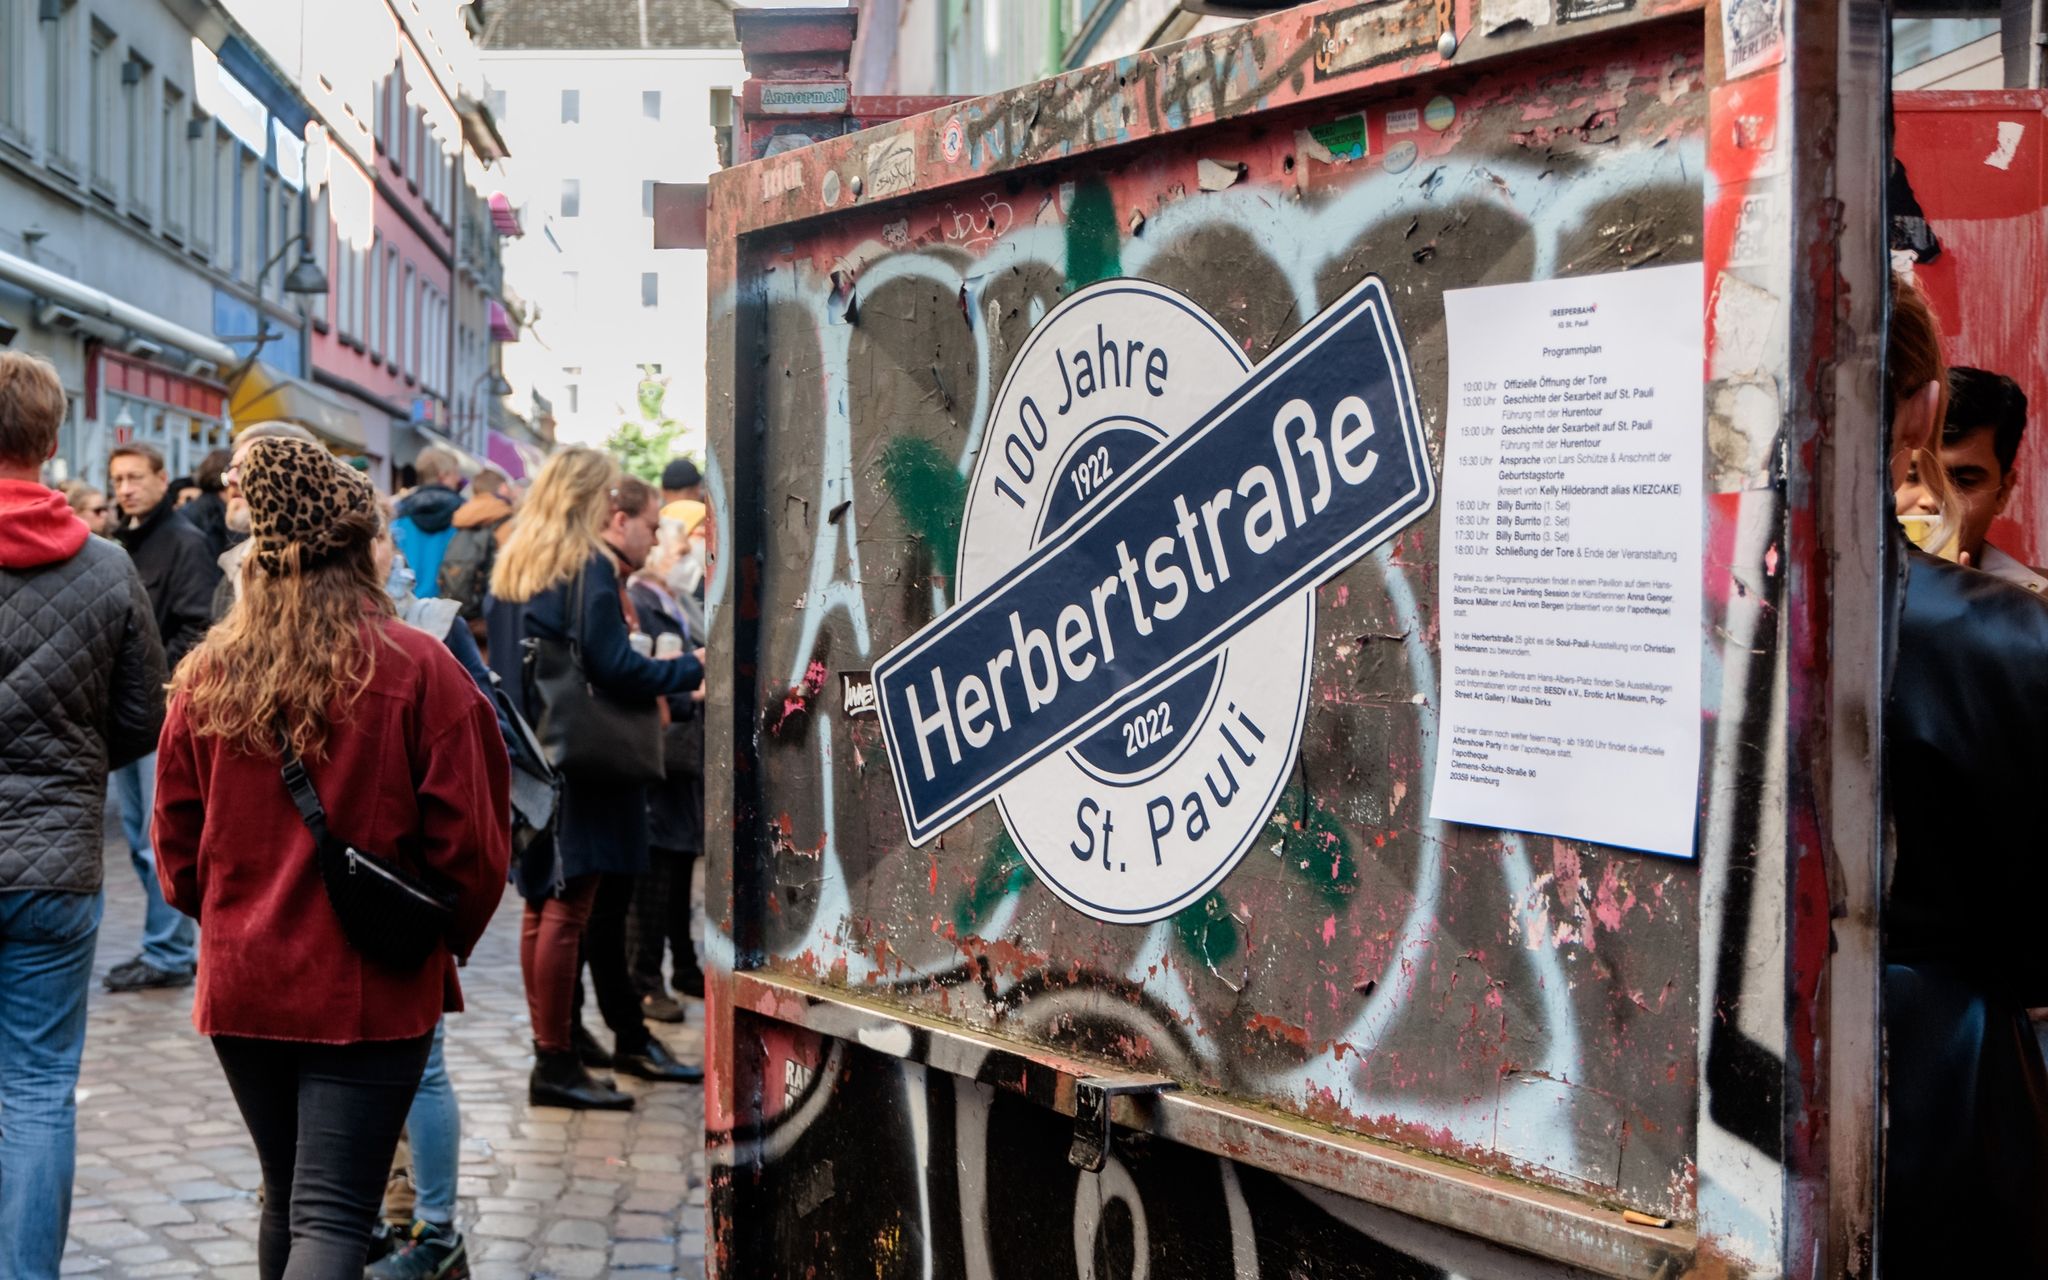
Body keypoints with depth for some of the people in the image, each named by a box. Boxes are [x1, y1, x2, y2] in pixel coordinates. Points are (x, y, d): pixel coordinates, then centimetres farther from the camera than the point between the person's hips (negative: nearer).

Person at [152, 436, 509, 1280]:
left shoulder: (206, 677, 1)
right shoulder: (419, 670, -10)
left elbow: (177, 849, 7)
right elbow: (472, 846, -10)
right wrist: (438, 947, 9)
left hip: (240, 986, 4)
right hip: (369, 991, -4)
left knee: (286, 1199, 21)